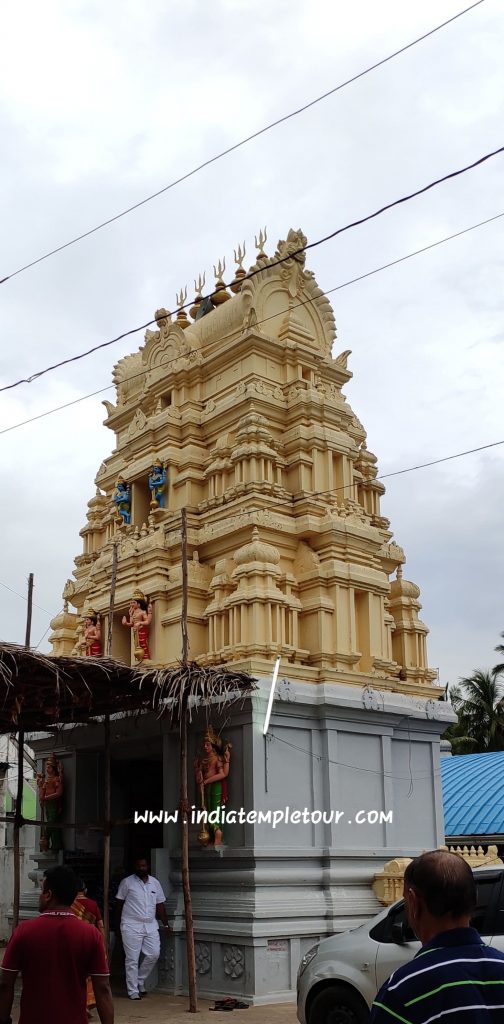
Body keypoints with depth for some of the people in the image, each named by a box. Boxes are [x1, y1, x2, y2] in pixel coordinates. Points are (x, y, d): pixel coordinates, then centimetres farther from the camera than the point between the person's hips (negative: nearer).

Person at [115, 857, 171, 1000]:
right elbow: (119, 903, 2)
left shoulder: (155, 883, 9)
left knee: (154, 954, -2)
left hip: (150, 925, 4)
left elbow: (160, 905, 12)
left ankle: (140, 980, 19)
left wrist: (166, 924, 10)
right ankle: (133, 991, 7)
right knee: (132, 959, -2)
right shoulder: (127, 882, -2)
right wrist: (118, 923, 0)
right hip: (131, 926, -4)